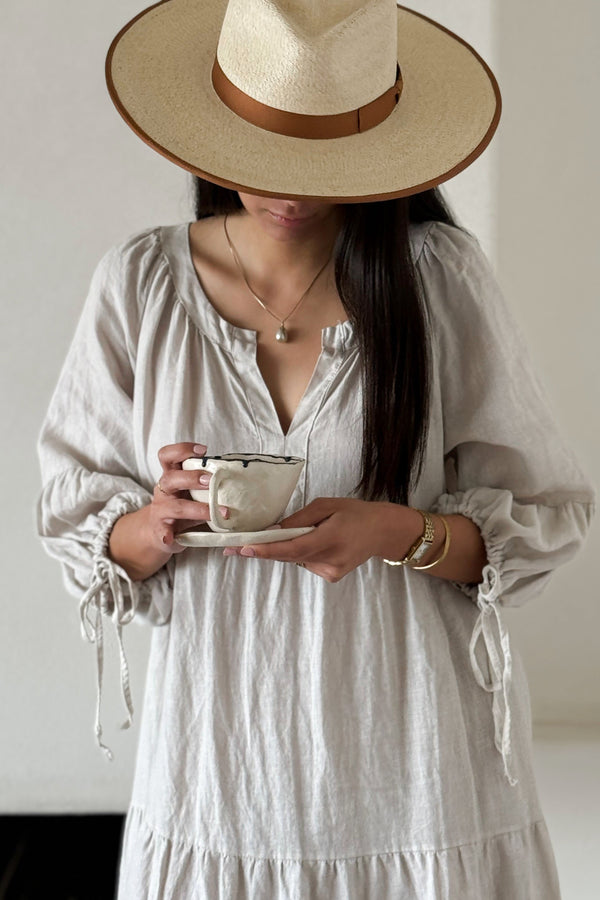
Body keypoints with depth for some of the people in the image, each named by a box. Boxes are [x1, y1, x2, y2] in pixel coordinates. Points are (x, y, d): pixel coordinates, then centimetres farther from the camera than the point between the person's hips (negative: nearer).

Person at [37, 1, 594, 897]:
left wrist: (400, 532, -19)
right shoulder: (142, 283, -2)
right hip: (221, 757, 1)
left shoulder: (439, 276, -7)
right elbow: (77, 533, 4)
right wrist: (156, 526, -17)